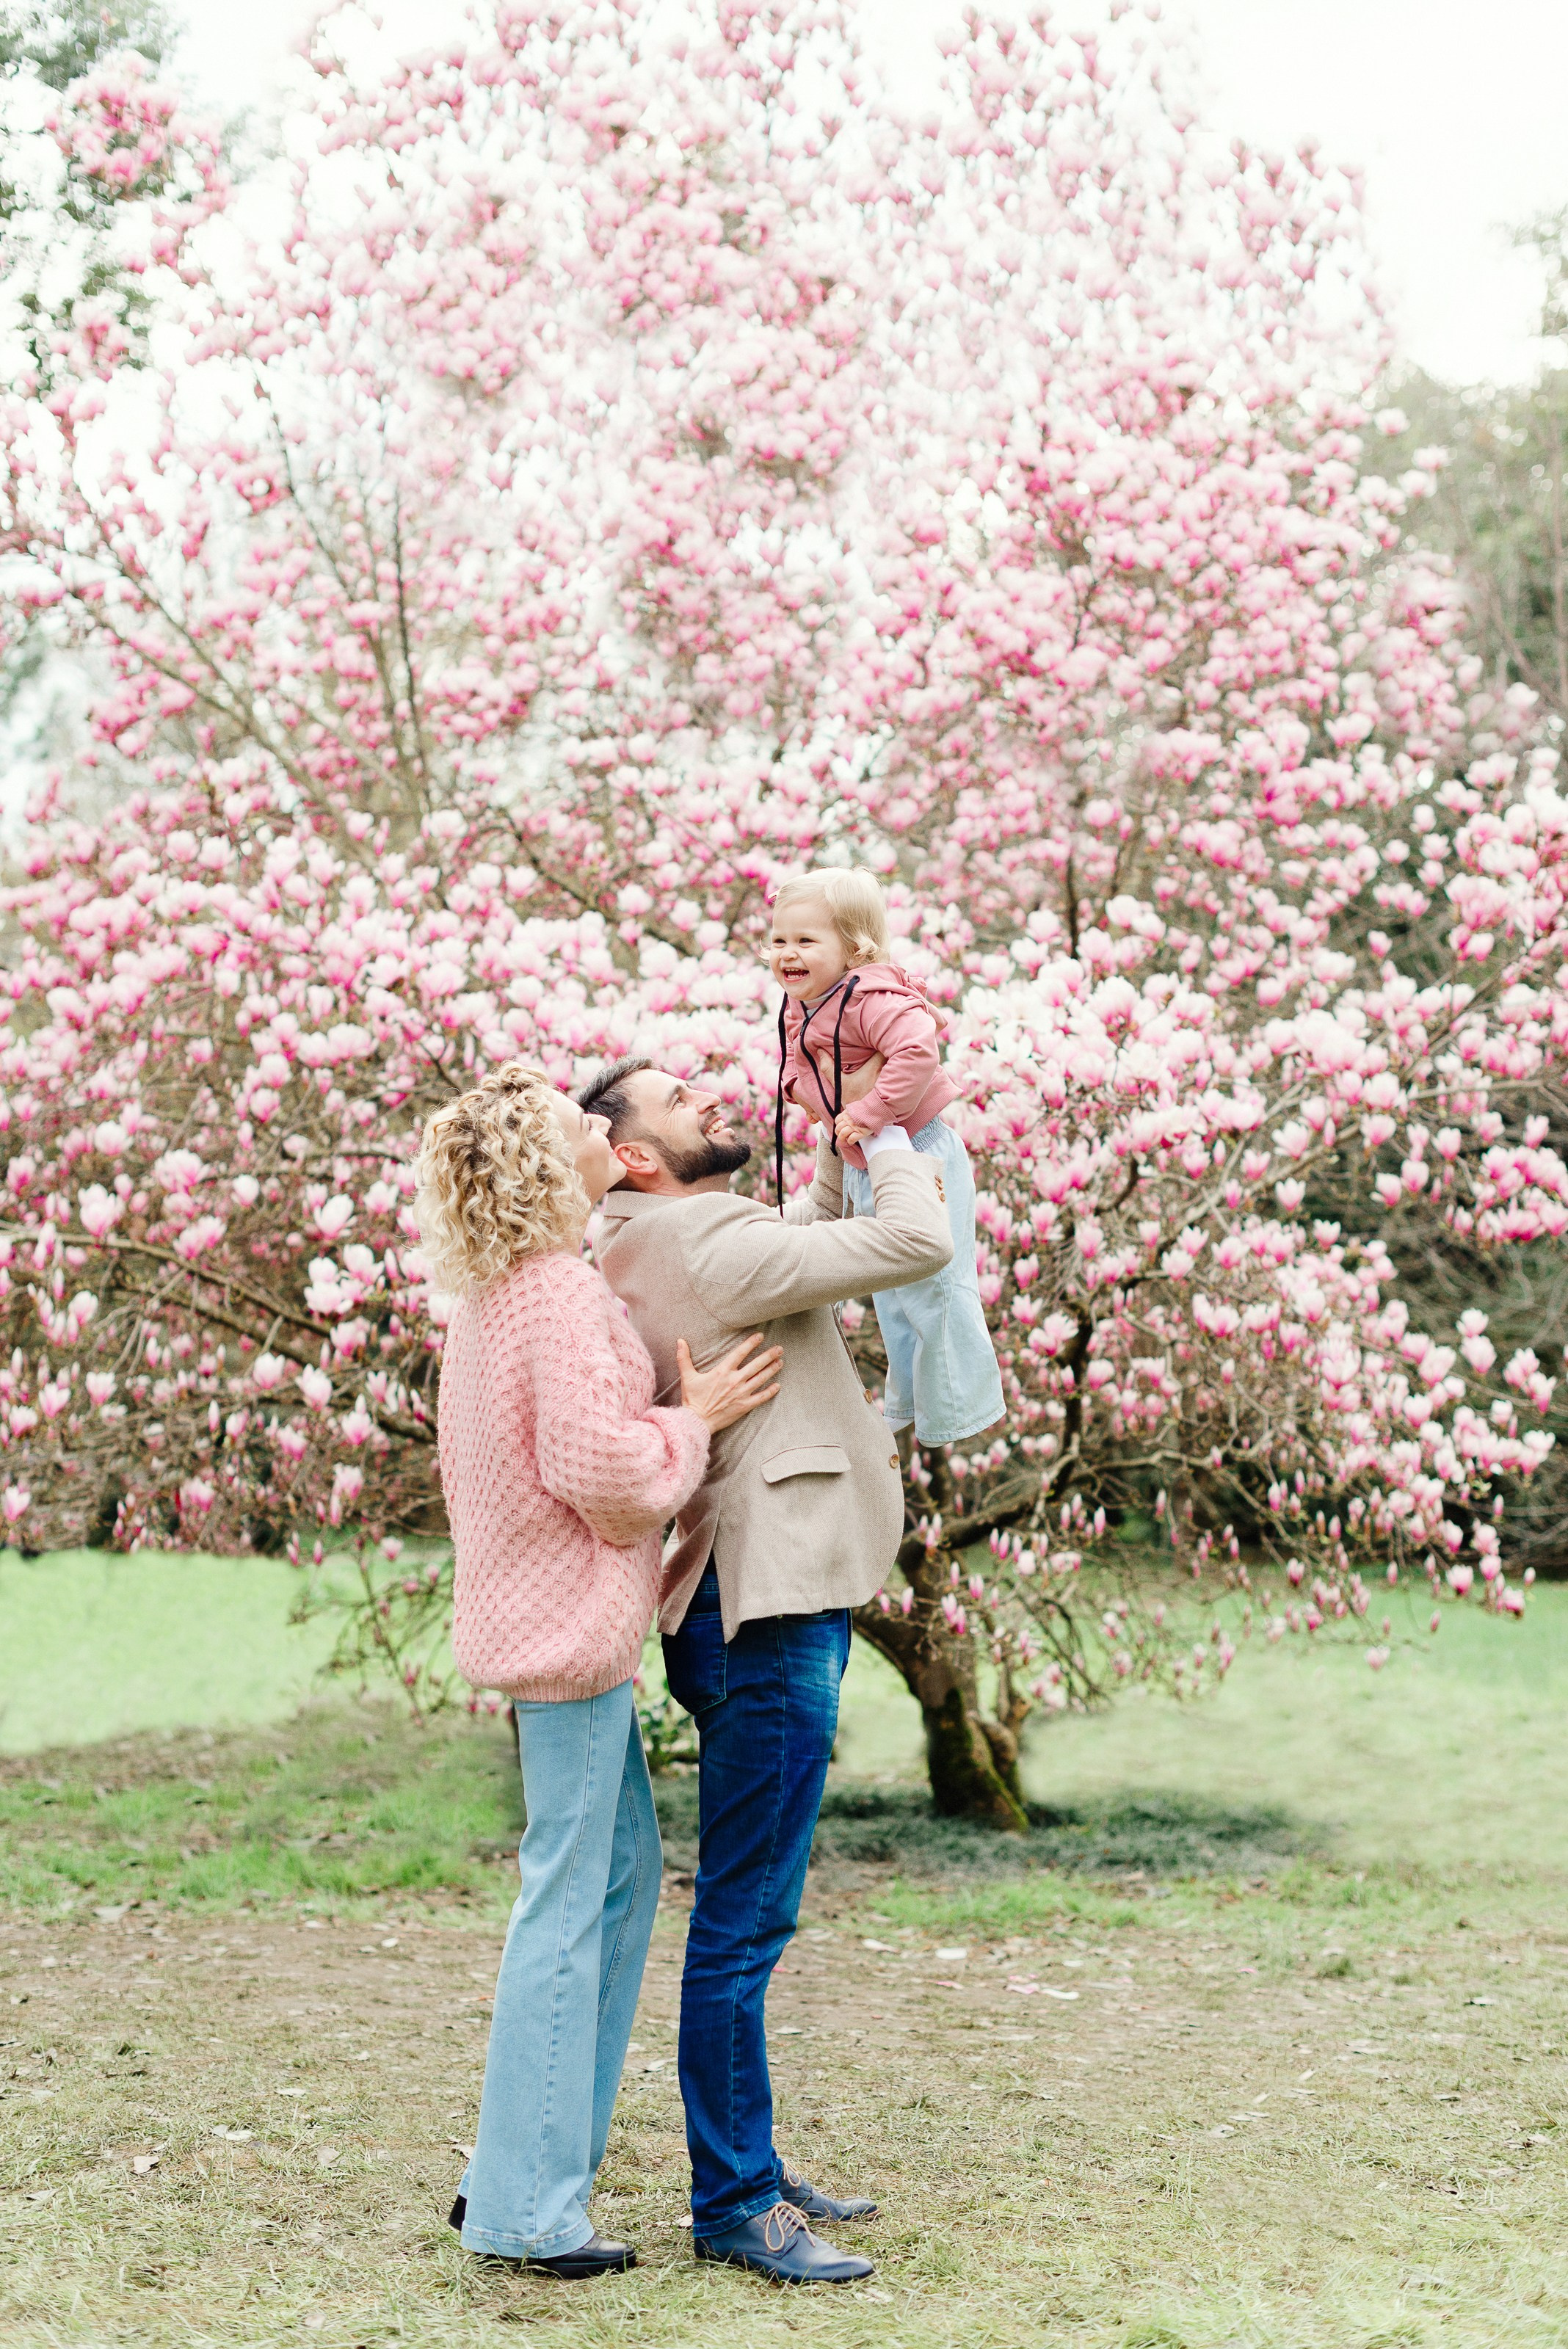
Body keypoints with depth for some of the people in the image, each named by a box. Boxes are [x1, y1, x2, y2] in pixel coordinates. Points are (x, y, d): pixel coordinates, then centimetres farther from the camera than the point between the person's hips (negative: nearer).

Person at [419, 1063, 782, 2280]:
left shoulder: (494, 1296, 14)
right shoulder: (557, 1296, -19)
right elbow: (602, 1469, -23)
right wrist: (694, 1415, -9)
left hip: (539, 1617, 10)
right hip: (569, 1628, -10)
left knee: (624, 1872, 17)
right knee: (568, 1902, -4)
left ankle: (526, 2169, 22)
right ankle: (524, 2206, 2)